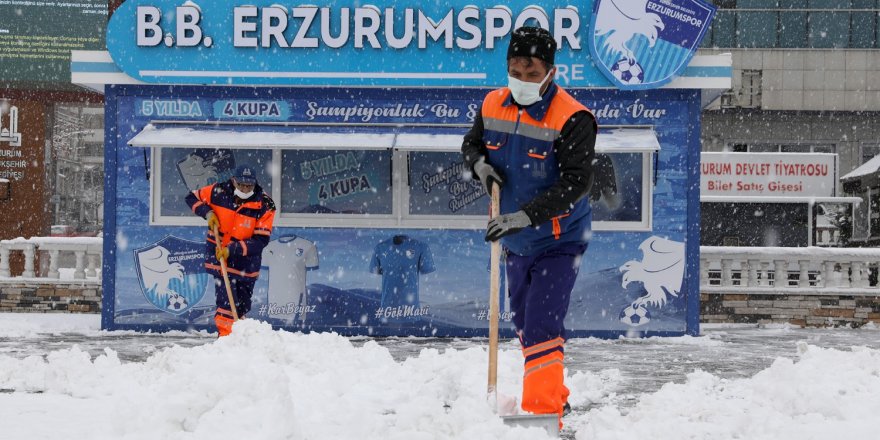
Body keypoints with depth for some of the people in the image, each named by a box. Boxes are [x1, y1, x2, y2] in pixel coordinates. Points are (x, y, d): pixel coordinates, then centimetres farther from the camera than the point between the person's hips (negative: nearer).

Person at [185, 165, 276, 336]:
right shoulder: (219, 192, -11)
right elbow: (192, 197, 6)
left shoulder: (265, 205, -15)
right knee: (227, 301, -16)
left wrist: (233, 249, -27)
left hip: (246, 259, 1)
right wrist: (207, 212, -12)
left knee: (243, 305, 14)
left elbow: (261, 240, -18)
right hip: (219, 252, -1)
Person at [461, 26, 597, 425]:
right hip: (515, 241, 7)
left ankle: (545, 413, -13)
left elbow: (575, 183, -27)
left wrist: (527, 215, -35)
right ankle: (555, 399, 39)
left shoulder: (572, 119, -22)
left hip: (558, 242, -7)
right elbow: (471, 143, 13)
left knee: (541, 328, -18)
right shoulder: (493, 105, -5)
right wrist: (479, 163, -11)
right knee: (525, 326, 20)